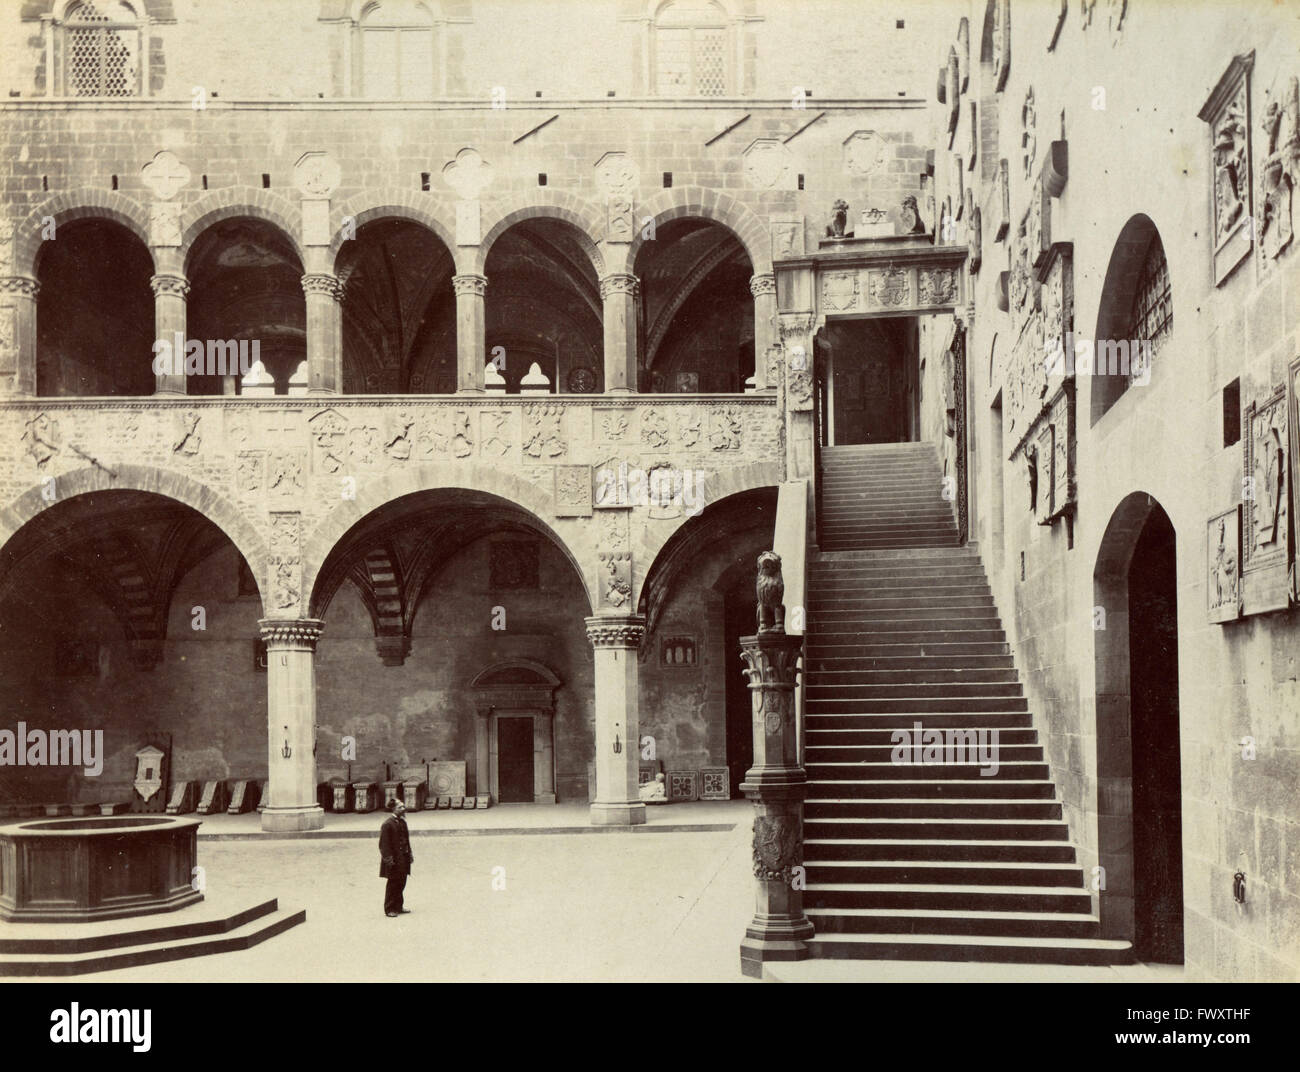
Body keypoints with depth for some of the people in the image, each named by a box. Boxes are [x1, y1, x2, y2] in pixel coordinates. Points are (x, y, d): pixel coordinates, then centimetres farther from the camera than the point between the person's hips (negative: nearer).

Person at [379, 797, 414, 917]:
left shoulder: (402, 822, 10)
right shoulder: (388, 824, -15)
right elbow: (384, 843, -16)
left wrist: (409, 854, 15)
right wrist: (388, 858, -20)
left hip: (403, 858, 8)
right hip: (394, 859, -8)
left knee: (401, 883, 14)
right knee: (393, 883, 0)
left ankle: (398, 907, 26)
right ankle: (389, 909, 10)